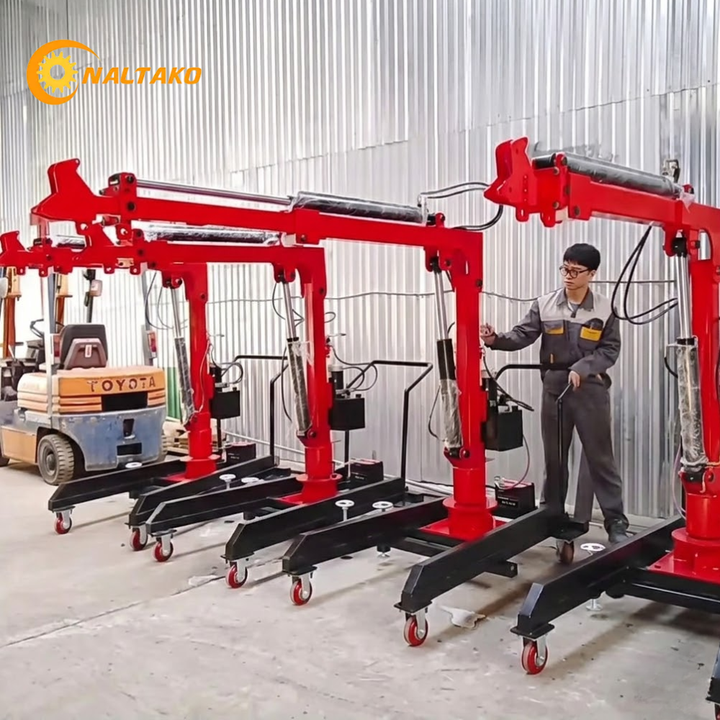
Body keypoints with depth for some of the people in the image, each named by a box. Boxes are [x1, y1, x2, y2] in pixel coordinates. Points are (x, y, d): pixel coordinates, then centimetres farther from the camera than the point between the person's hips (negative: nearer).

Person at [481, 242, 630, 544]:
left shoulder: (604, 309, -1)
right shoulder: (544, 305, 2)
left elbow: (610, 349, -3)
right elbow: (522, 335, -5)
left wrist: (582, 369, -17)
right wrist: (496, 339, -24)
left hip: (591, 388, -2)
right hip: (554, 386, 2)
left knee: (600, 457, 1)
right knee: (554, 456, 13)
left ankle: (616, 520, 10)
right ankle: (552, 514, 26)